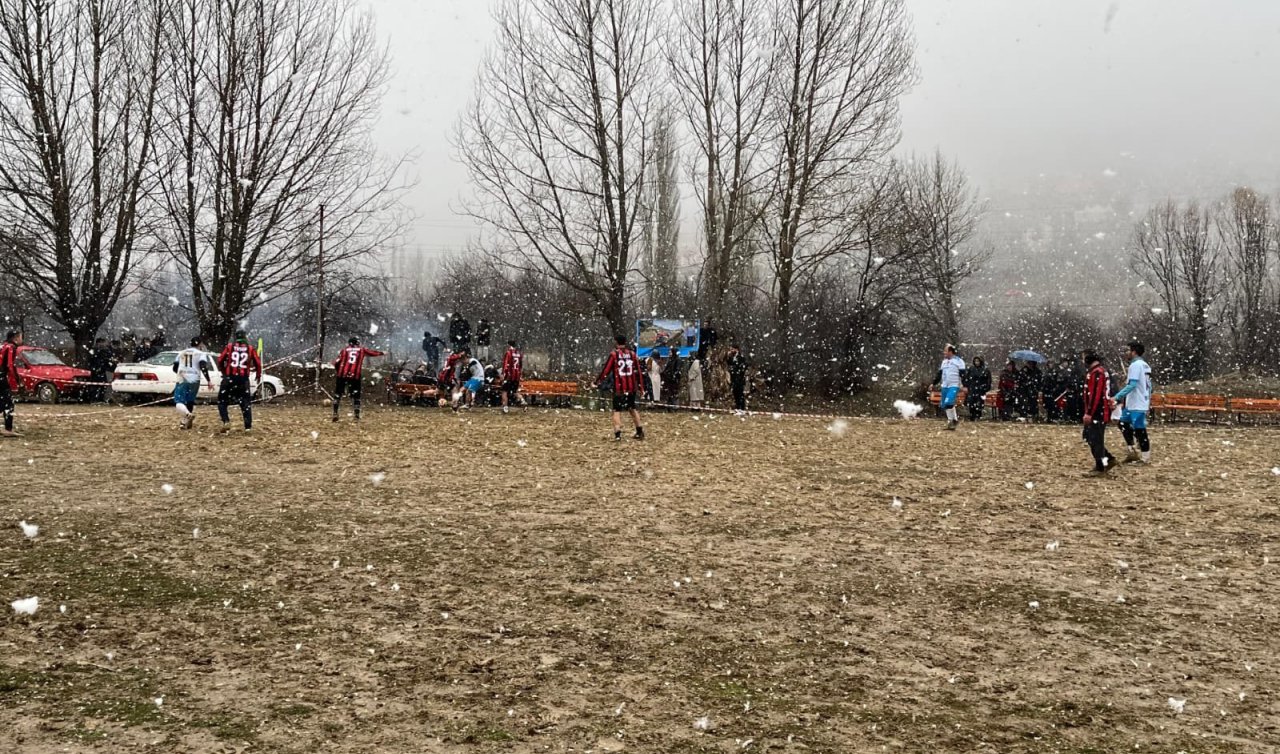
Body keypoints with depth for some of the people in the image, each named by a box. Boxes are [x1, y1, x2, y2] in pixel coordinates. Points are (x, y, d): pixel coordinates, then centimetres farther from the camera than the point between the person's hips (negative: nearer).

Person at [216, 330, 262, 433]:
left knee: (222, 401, 13)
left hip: (229, 378, -1)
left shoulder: (229, 347, 4)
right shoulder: (251, 349, 5)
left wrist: (223, 371, 24)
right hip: (244, 379, 1)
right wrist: (258, 375, 25)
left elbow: (220, 360, 5)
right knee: (246, 403, 11)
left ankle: (226, 421, -3)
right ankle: (248, 426, 5)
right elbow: (258, 364, 7)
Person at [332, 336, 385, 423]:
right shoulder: (362, 350, 13)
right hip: (356, 376, 0)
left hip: (343, 375, 0)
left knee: (338, 393, 12)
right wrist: (382, 353, 38)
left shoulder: (344, 350, 12)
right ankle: (357, 416, 1)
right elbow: (373, 353, 21)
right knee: (355, 395, 9)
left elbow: (336, 363, 8)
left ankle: (335, 413, 3)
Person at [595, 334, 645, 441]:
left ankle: (617, 434, -13)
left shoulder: (614, 354, -5)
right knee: (632, 408, 20)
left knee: (617, 410, 0)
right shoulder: (632, 353, 7)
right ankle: (639, 431, 21)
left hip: (619, 387, -4)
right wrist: (639, 385, 17)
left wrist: (597, 382, -1)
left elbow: (606, 370, -8)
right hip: (631, 387, 4)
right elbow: (638, 371, 9)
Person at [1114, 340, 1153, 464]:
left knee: (1139, 429, -4)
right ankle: (1133, 451, 15)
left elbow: (1132, 385, -23)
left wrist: (1117, 396, -23)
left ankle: (1145, 457, 2)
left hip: (1136, 405, -10)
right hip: (1143, 402, 10)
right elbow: (1148, 385, 18)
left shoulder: (1135, 365, -15)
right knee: (1124, 423, 15)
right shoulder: (1145, 365, 14)